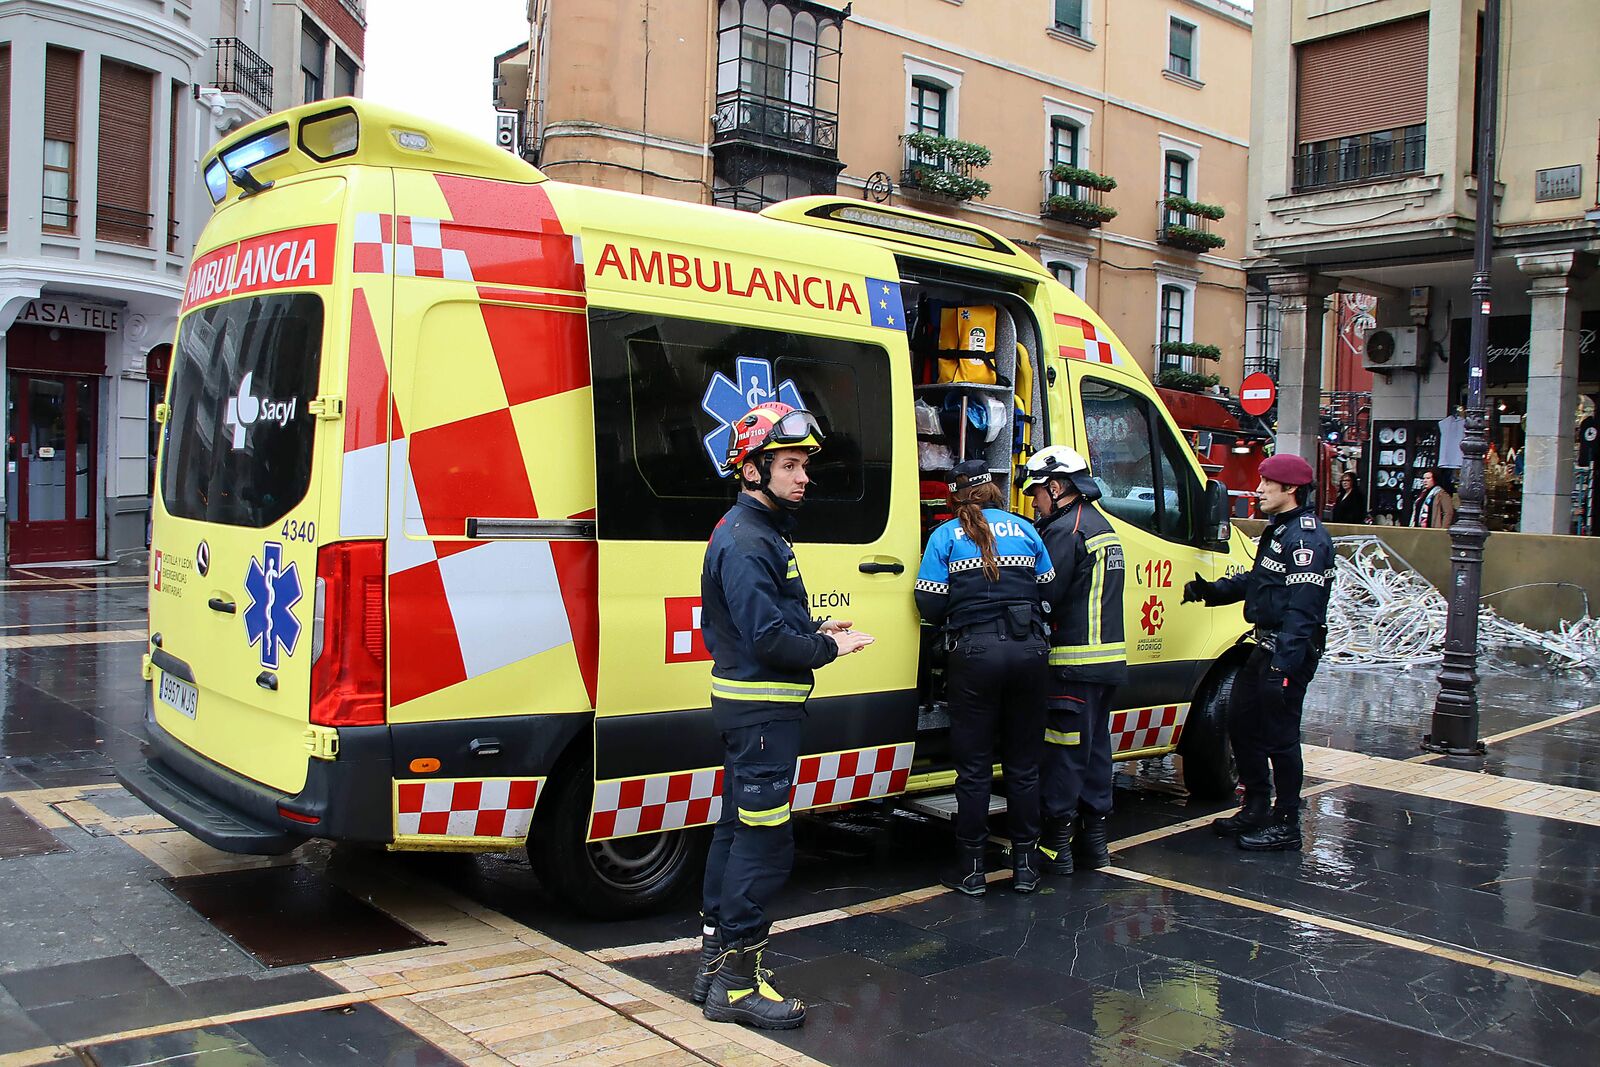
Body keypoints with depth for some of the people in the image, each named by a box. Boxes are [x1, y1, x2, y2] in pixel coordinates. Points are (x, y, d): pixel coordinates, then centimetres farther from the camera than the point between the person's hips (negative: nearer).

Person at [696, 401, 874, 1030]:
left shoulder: (761, 533, 16)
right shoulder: (744, 542, -18)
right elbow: (768, 638, -24)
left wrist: (817, 628, 6)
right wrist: (831, 648, -11)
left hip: (753, 707, 11)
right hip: (760, 709, -11)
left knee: (738, 829, 16)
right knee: (765, 841, -7)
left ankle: (717, 964, 27)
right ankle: (737, 985, 1)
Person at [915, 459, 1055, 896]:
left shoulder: (945, 536, 1)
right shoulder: (1024, 529, 9)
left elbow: (930, 605, -4)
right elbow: (1048, 590, 10)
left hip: (974, 652, -3)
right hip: (1028, 651, 3)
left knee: (974, 768, 6)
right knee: (1023, 765, 12)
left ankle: (971, 869, 11)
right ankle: (1025, 865, 19)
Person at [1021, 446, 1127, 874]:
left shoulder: (1065, 530, -14)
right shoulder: (1104, 528, 17)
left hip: (1072, 663, -9)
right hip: (1108, 661, 9)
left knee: (1062, 751, -3)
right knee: (1094, 746, 14)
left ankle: (1055, 844, 2)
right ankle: (1093, 840, 21)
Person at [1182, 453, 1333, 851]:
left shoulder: (1307, 538, -18)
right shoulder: (1278, 530, 15)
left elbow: (1303, 607, -24)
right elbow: (1255, 581, 23)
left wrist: (1285, 662, -28)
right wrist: (1210, 590, 11)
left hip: (1289, 652, -11)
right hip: (1266, 646, 11)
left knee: (1279, 736, -2)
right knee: (1241, 723, 16)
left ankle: (1286, 825, 9)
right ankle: (1256, 808, 29)